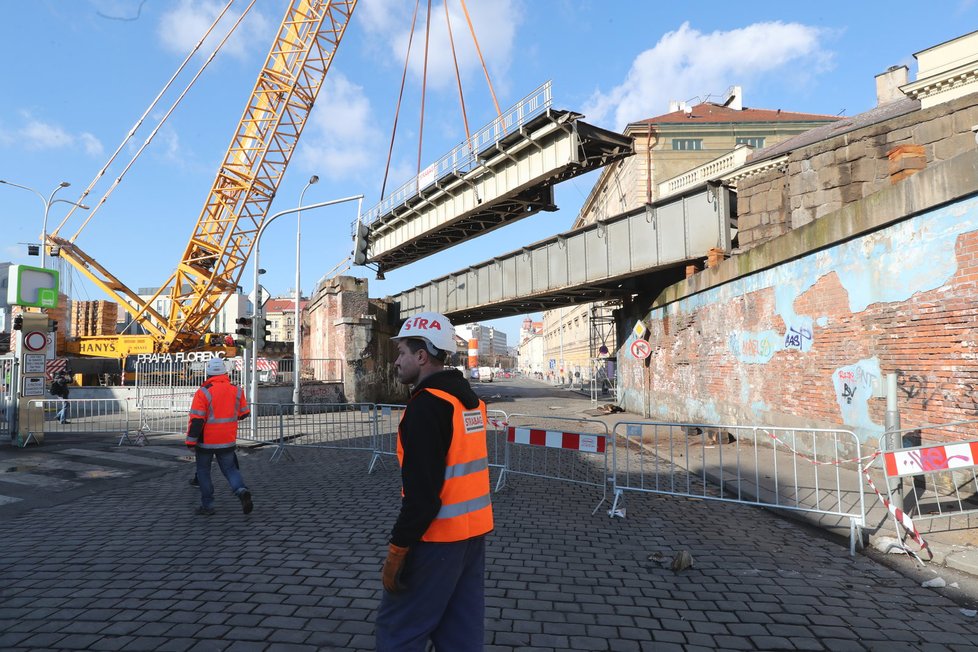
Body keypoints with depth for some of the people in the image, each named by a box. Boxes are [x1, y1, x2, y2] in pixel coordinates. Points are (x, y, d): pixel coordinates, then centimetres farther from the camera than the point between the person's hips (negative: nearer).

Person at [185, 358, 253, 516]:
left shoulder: (203, 393, -15)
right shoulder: (236, 391, -1)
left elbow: (196, 420, -16)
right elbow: (243, 414, 9)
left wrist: (191, 442, -8)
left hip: (206, 441, -3)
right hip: (227, 441, 3)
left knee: (203, 471, 14)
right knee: (230, 468, 14)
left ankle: (207, 505, 18)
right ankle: (241, 490, -12)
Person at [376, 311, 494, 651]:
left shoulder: (427, 404, -18)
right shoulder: (470, 399, 10)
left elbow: (422, 491, -23)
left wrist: (396, 550, -15)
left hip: (437, 536, -9)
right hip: (474, 531, 9)